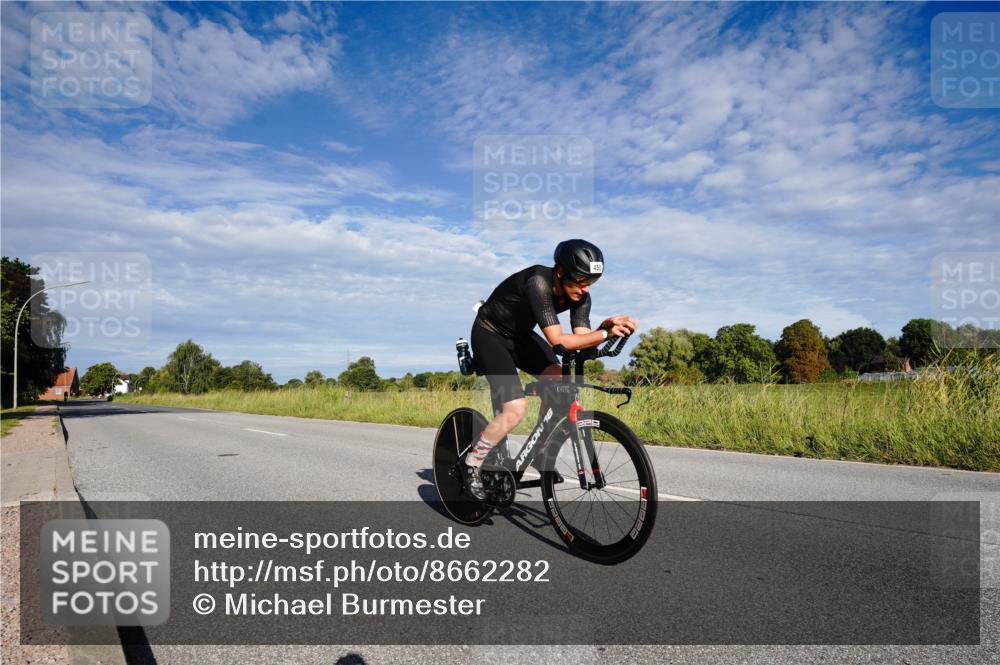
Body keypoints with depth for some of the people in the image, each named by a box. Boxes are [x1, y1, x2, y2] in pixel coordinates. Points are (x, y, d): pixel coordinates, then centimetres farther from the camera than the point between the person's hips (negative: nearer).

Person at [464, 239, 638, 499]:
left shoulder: (580, 295, -13)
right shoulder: (538, 283, -34)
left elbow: (581, 338, -18)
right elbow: (557, 340, -40)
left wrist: (607, 326, -36)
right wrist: (606, 333, -44)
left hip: (520, 335, 7)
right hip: (489, 335, -7)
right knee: (516, 409, -20)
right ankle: (472, 464, 0)